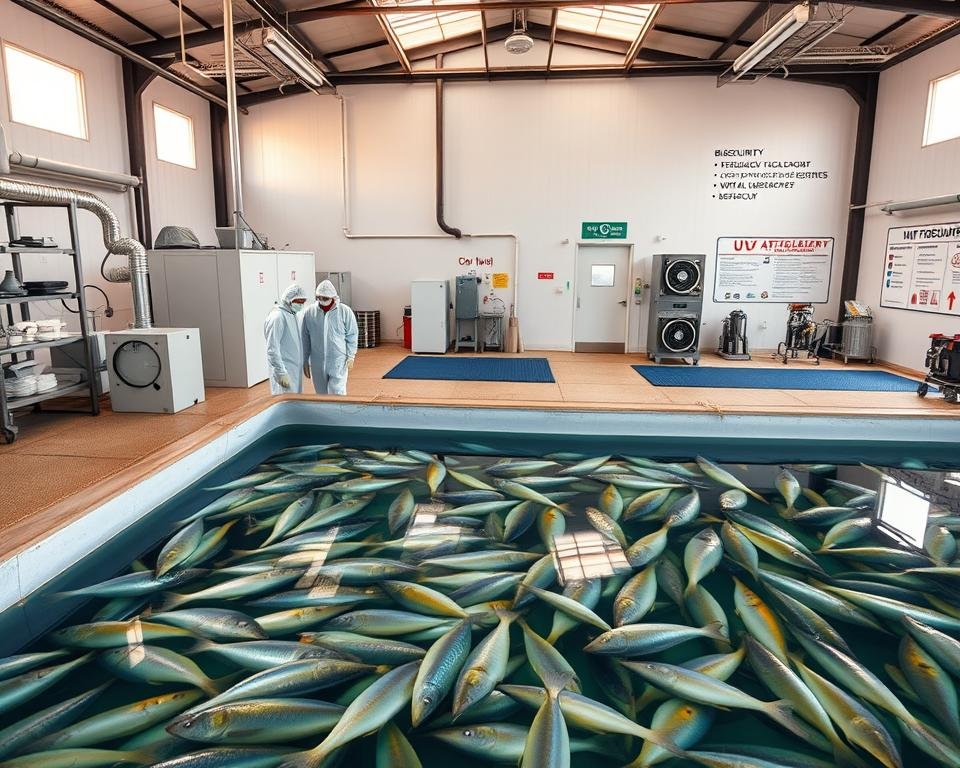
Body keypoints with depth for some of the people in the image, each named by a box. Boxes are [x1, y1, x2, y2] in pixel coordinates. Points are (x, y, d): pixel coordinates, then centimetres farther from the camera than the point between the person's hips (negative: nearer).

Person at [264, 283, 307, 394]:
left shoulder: (292, 314, 12)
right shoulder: (277, 317, -16)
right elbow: (272, 349, -20)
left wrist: (304, 363, 19)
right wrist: (281, 373, -23)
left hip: (295, 369, 9)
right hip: (285, 372, -9)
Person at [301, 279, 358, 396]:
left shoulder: (345, 311, -6)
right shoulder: (309, 312, -1)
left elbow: (351, 336, -1)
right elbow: (305, 339, 4)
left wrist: (350, 357, -5)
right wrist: (305, 361, 6)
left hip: (339, 361, -3)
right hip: (317, 363, 3)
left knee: (337, 393, -7)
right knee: (322, 394, 12)